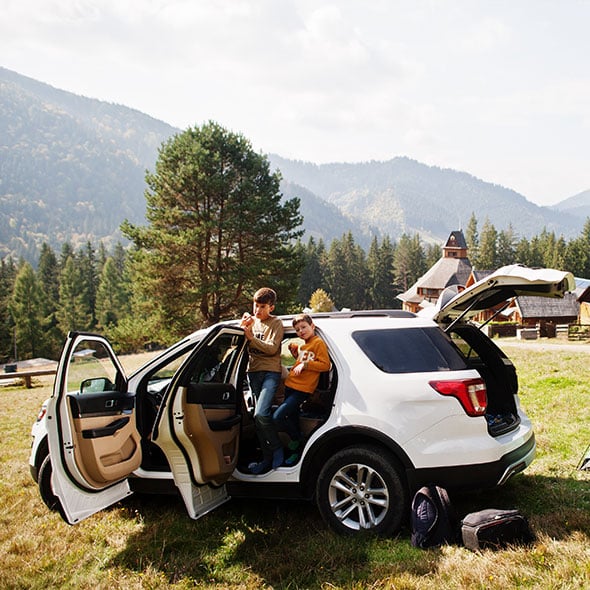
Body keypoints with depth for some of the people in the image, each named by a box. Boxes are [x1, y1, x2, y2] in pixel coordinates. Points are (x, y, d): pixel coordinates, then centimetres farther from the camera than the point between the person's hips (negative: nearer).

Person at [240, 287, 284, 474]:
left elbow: (272, 349, -12)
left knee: (261, 414, -21)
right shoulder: (251, 321, 15)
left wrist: (251, 337, -20)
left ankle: (277, 450, -2)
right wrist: (242, 327, -8)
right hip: (253, 373, 5)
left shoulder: (276, 324, 1)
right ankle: (268, 458, 11)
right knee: (259, 417, 4)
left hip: (270, 373, -5)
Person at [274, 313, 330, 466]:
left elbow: (325, 365, -12)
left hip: (302, 389, -8)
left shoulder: (318, 342, -6)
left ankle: (297, 440, 5)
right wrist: (296, 353, 14)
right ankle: (296, 449, 29)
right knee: (292, 418, 14)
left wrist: (305, 364, -18)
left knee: (277, 417, -17)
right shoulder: (302, 345, 18)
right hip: (290, 385, 9)